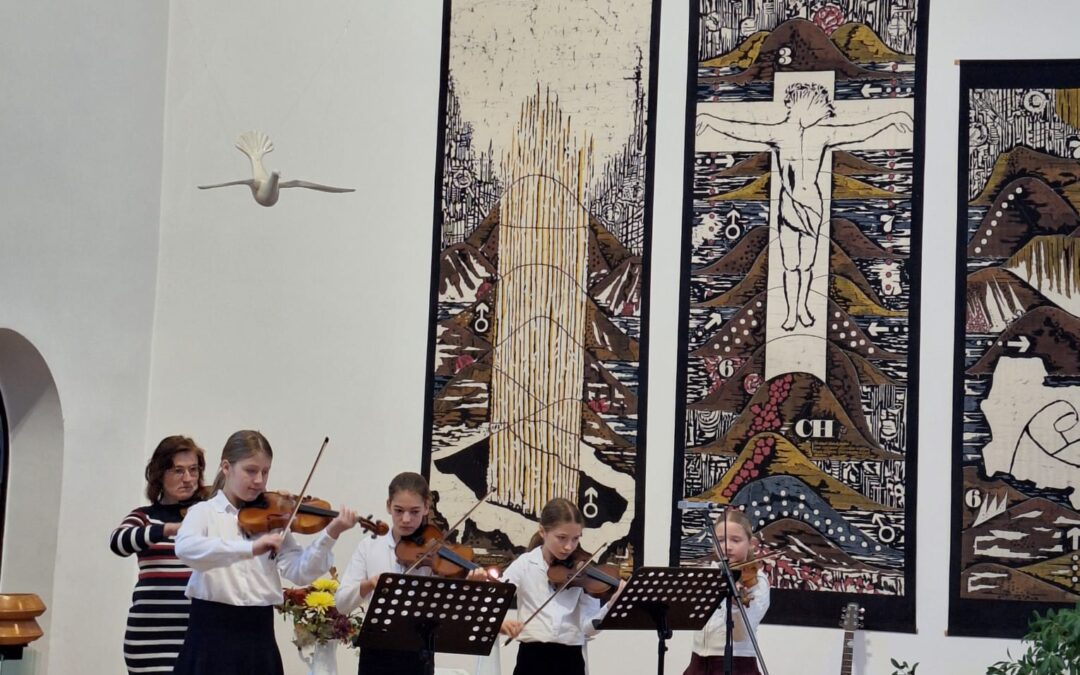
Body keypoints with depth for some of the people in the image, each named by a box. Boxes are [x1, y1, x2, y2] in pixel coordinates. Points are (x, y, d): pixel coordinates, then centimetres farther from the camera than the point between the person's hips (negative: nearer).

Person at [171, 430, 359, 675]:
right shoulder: (205, 512, 1)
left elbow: (300, 571, -2)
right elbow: (185, 548, -23)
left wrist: (329, 535, -18)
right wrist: (250, 548, -33)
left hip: (259, 633, 3)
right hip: (214, 631, -3)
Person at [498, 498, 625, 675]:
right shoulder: (525, 565, 1)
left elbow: (588, 627, -3)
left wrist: (611, 606, -21)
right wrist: (501, 623, -28)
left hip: (571, 660, 1)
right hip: (533, 659, -1)